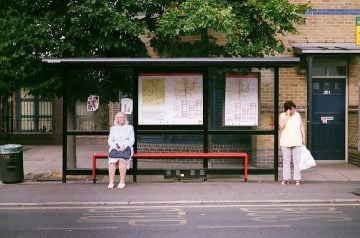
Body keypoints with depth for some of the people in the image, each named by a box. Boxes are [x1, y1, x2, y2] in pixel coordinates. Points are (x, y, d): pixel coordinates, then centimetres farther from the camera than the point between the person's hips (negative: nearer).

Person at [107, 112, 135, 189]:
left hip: (126, 148, -1)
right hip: (115, 148, 1)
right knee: (112, 160, -32)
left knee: (122, 160, -34)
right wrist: (115, 146, -10)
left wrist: (125, 146, -13)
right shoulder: (113, 128, 22)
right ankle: (111, 182, -33)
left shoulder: (129, 127, 17)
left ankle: (122, 182, -33)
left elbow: (132, 140, 6)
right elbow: (110, 140, 12)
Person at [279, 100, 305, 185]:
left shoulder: (297, 115, 7)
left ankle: (297, 179, 4)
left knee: (297, 161, 0)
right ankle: (285, 179, 8)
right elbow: (281, 127, -15)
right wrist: (287, 116, -16)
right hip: (285, 142, -1)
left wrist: (303, 137, 6)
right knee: (286, 161, 2)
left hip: (297, 142, 1)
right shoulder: (282, 115, -1)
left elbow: (301, 127, 13)